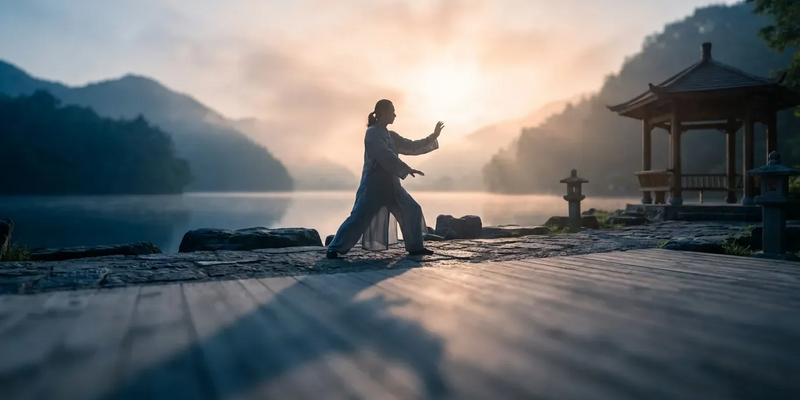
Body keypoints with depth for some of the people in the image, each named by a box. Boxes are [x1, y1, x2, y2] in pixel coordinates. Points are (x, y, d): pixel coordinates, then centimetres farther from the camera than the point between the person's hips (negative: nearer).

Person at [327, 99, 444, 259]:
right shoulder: (373, 133, -10)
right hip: (373, 185, -9)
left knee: (412, 210, 6)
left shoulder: (391, 135, 16)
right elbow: (385, 156, -22)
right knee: (359, 219, -10)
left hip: (391, 184, 9)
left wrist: (432, 137, 11)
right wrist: (407, 169, -24)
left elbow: (411, 147, 19)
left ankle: (415, 247, 15)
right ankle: (334, 249, -1)